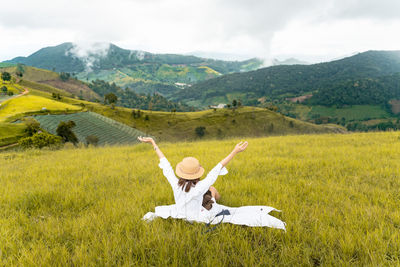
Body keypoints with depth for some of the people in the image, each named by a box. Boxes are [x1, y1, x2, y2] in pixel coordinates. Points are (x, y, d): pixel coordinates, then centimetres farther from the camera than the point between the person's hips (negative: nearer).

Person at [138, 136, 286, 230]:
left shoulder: (175, 184, -28)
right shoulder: (198, 189, -42)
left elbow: (165, 163, -18)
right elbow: (216, 170, -41)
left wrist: (153, 143, -8)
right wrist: (235, 152, -37)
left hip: (184, 214, 5)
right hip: (205, 217, -4)